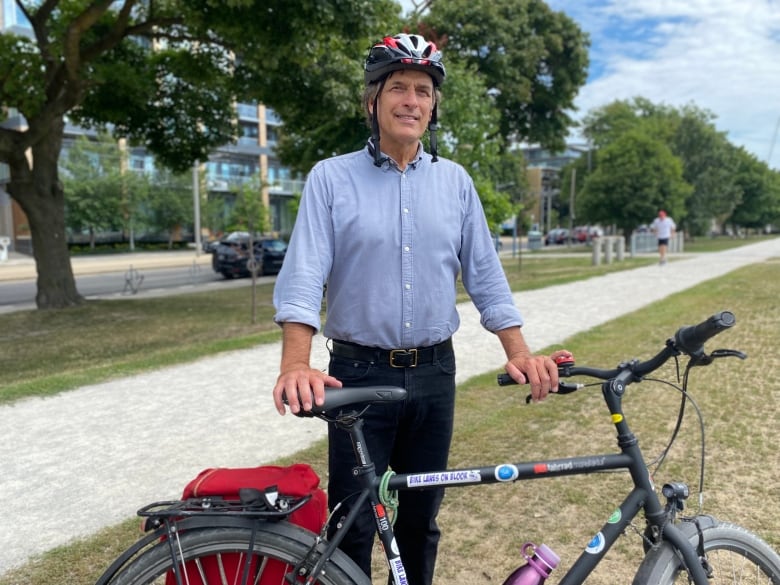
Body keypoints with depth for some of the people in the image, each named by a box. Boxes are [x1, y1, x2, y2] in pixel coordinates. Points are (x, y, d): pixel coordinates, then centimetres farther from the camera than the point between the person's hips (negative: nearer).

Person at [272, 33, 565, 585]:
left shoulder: (455, 181, 6)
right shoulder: (332, 177, -3)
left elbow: (485, 274, 6)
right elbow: (303, 275, -12)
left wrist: (519, 352, -5)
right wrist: (296, 365, -26)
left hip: (435, 373, 3)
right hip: (359, 375, -3)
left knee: (421, 518, 17)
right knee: (353, 524, 6)